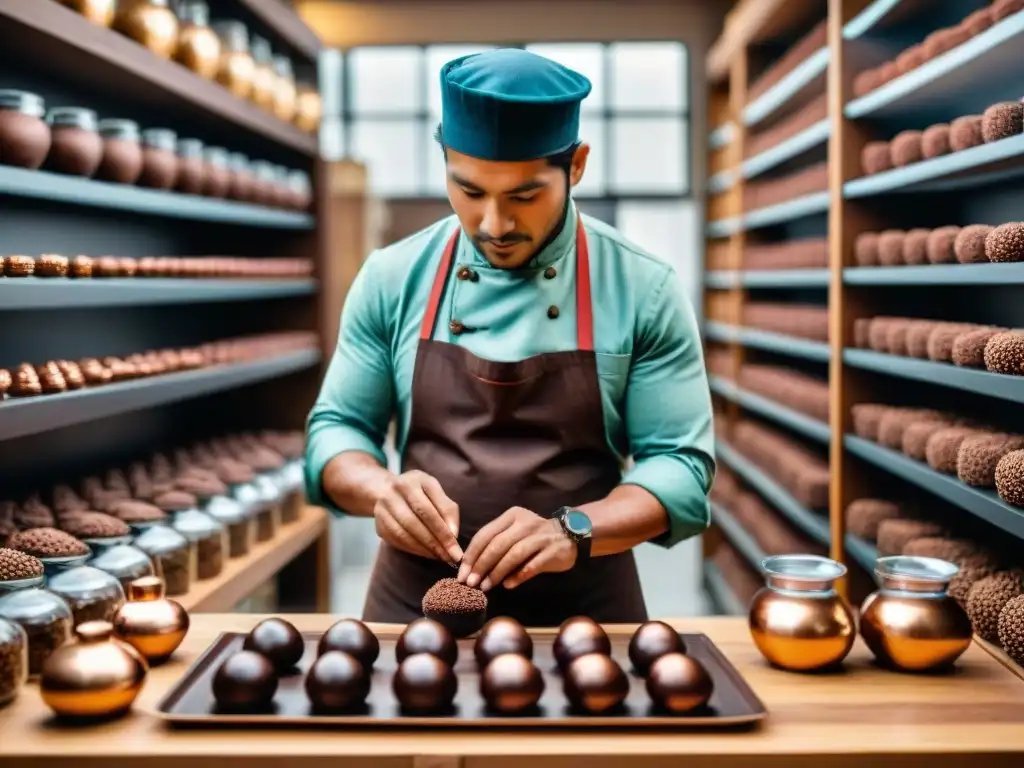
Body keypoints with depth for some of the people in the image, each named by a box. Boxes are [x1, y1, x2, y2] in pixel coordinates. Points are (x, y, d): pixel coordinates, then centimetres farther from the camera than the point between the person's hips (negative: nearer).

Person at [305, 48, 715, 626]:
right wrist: (381, 489, -21)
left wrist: (573, 531, -27)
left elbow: (682, 466, -10)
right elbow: (337, 429, 1)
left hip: (584, 615, -1)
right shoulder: (393, 279, -4)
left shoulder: (645, 291, -10)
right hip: (415, 607, 2)